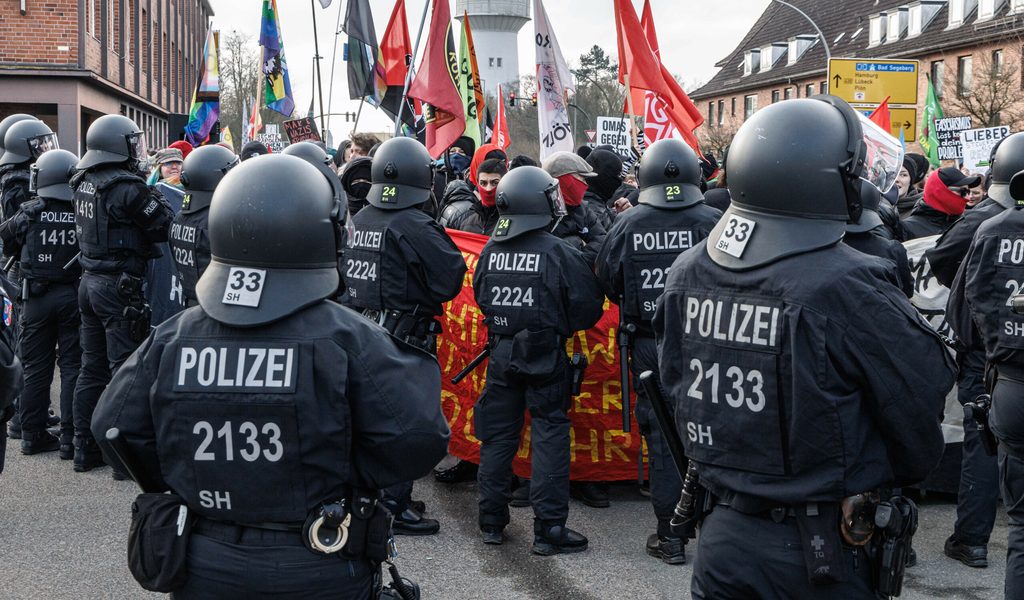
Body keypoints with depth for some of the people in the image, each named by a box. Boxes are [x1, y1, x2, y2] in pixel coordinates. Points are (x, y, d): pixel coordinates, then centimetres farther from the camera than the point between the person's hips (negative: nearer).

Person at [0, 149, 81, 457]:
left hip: (36, 296, 1)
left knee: (36, 368, 11)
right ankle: (70, 437, 4)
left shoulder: (29, 213, -7)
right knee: (73, 366, 5)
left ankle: (33, 434, 18)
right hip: (74, 295, -1)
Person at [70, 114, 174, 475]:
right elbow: (166, 226, -15)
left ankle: (85, 449, 21)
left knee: (92, 368, 14)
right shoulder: (127, 188, -17)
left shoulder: (83, 183, 7)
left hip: (89, 280, 8)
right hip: (120, 286, -8)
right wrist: (156, 198, 3)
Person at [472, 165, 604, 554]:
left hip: (501, 354, 4)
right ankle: (548, 528, 3)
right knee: (549, 435, 2)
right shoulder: (559, 253, -14)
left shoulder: (491, 251, -1)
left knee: (498, 434, 13)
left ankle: (492, 521, 21)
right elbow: (588, 309, -12)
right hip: (546, 357, -4)